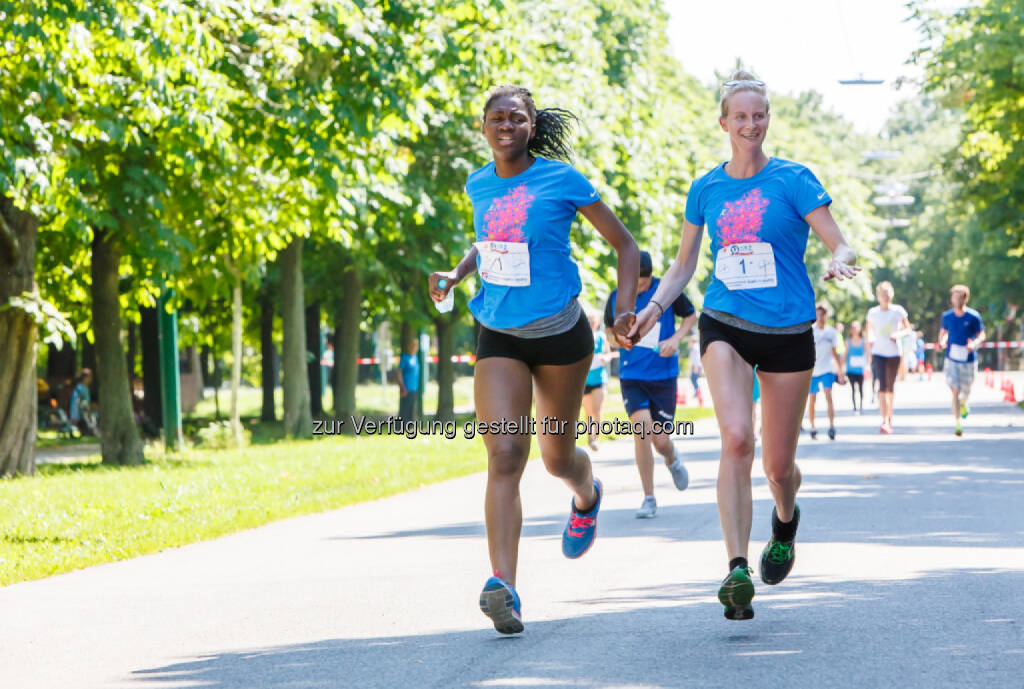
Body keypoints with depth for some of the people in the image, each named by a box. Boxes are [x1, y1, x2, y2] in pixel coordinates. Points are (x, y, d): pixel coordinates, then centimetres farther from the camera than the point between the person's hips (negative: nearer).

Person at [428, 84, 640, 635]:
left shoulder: (562, 181, -10)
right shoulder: (479, 186, 4)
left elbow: (625, 245, -1)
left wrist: (625, 308, -13)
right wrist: (457, 274, 7)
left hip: (561, 337, -2)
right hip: (498, 339, 2)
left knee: (556, 457, 12)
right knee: (504, 454, -15)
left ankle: (587, 496, 52)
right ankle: (504, 588, -26)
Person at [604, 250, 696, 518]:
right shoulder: (616, 298, -1)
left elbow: (691, 315, 7)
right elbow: (610, 330, 14)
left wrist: (675, 339, -10)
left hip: (664, 376, -1)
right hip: (631, 376, 1)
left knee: (661, 440, -3)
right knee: (641, 425, -20)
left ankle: (672, 459, 39)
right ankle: (648, 498, -9)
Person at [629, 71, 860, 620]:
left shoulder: (793, 180, -4)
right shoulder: (706, 189, 6)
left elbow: (841, 246, -8)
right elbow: (683, 266, 15)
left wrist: (840, 263, -31)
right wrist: (652, 307, -1)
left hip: (788, 332, -1)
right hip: (725, 326, 1)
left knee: (778, 466, 5)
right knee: (737, 438, -24)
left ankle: (785, 520, 43)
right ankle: (737, 569, -25)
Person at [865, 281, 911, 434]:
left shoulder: (898, 311, -1)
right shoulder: (872, 313, 1)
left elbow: (907, 328, 5)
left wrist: (899, 334, -14)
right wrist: (870, 340, -1)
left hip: (894, 354, 1)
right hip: (878, 353, -1)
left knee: (891, 387, 11)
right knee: (882, 386, -16)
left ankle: (889, 418, 29)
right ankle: (885, 421, -24)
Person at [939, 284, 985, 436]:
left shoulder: (973, 317, -7)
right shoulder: (947, 316, 0)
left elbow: (981, 335, -1)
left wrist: (974, 344, -22)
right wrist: (942, 342, -7)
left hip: (969, 360, 0)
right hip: (952, 359, 0)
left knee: (966, 391, 13)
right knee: (955, 391, -10)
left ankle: (963, 404, 50)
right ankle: (957, 424, -7)